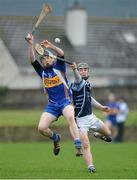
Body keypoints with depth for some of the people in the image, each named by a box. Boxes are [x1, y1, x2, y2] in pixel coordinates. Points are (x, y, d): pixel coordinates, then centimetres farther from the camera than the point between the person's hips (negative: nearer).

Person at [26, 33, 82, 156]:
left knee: (70, 117, -35)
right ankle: (56, 138, 24)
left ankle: (78, 147, -40)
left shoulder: (58, 67, 0)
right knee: (41, 128, -9)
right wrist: (31, 44, -18)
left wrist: (51, 46, -35)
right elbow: (32, 60, -6)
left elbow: (61, 54, -18)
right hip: (52, 104, 4)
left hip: (66, 101, -4)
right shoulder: (42, 71, 8)